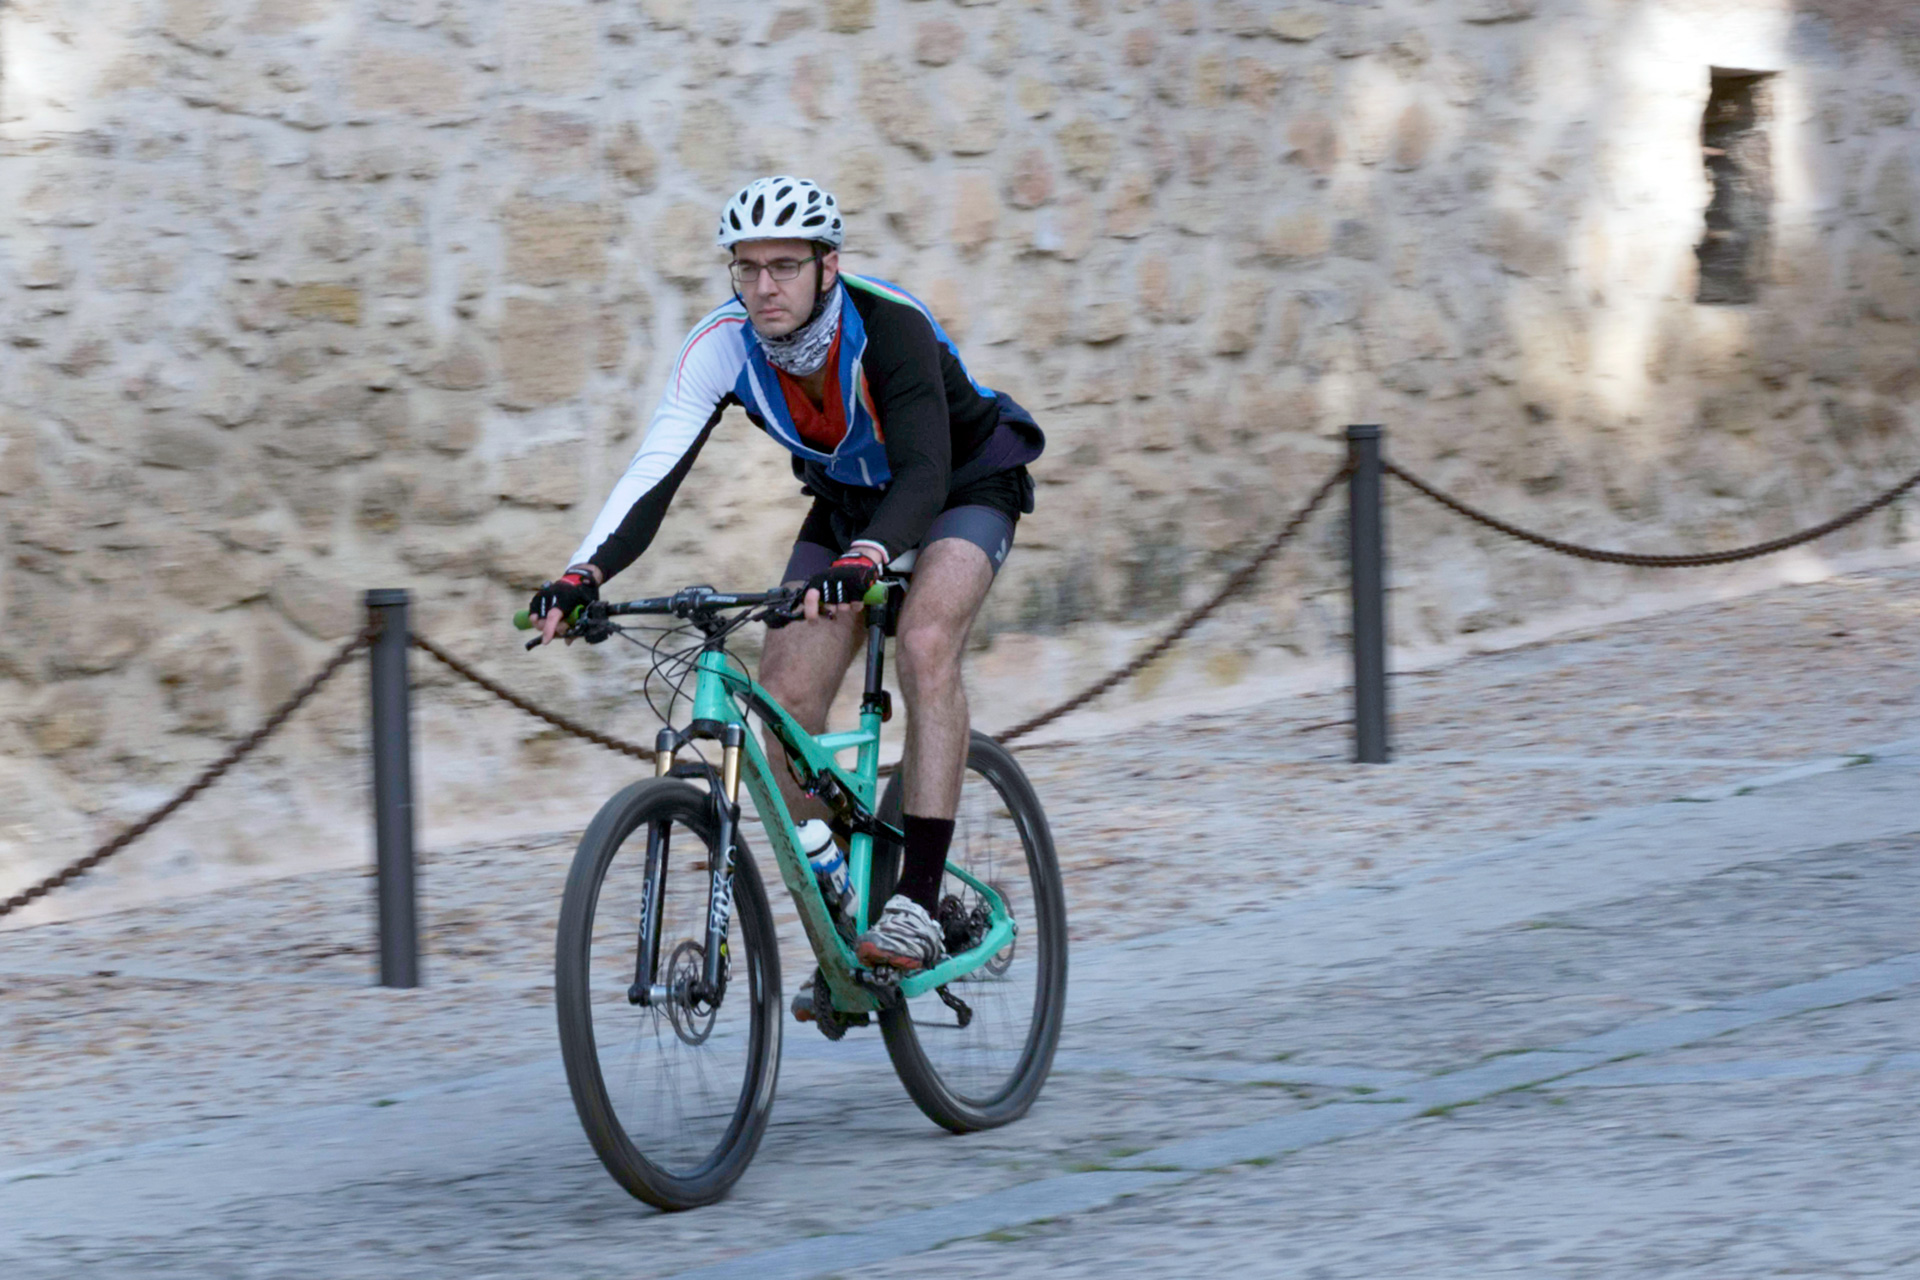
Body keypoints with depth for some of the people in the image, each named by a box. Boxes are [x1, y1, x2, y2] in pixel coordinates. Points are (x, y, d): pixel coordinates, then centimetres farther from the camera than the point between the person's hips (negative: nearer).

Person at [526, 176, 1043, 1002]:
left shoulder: (890, 327, -34)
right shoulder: (724, 343, -22)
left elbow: (924, 472, -45)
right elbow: (656, 469, -29)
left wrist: (863, 560, -65)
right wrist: (584, 574, -45)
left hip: (963, 488, -5)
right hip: (849, 500, 5)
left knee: (926, 643, -31)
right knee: (786, 692, -12)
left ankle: (919, 907, -31)